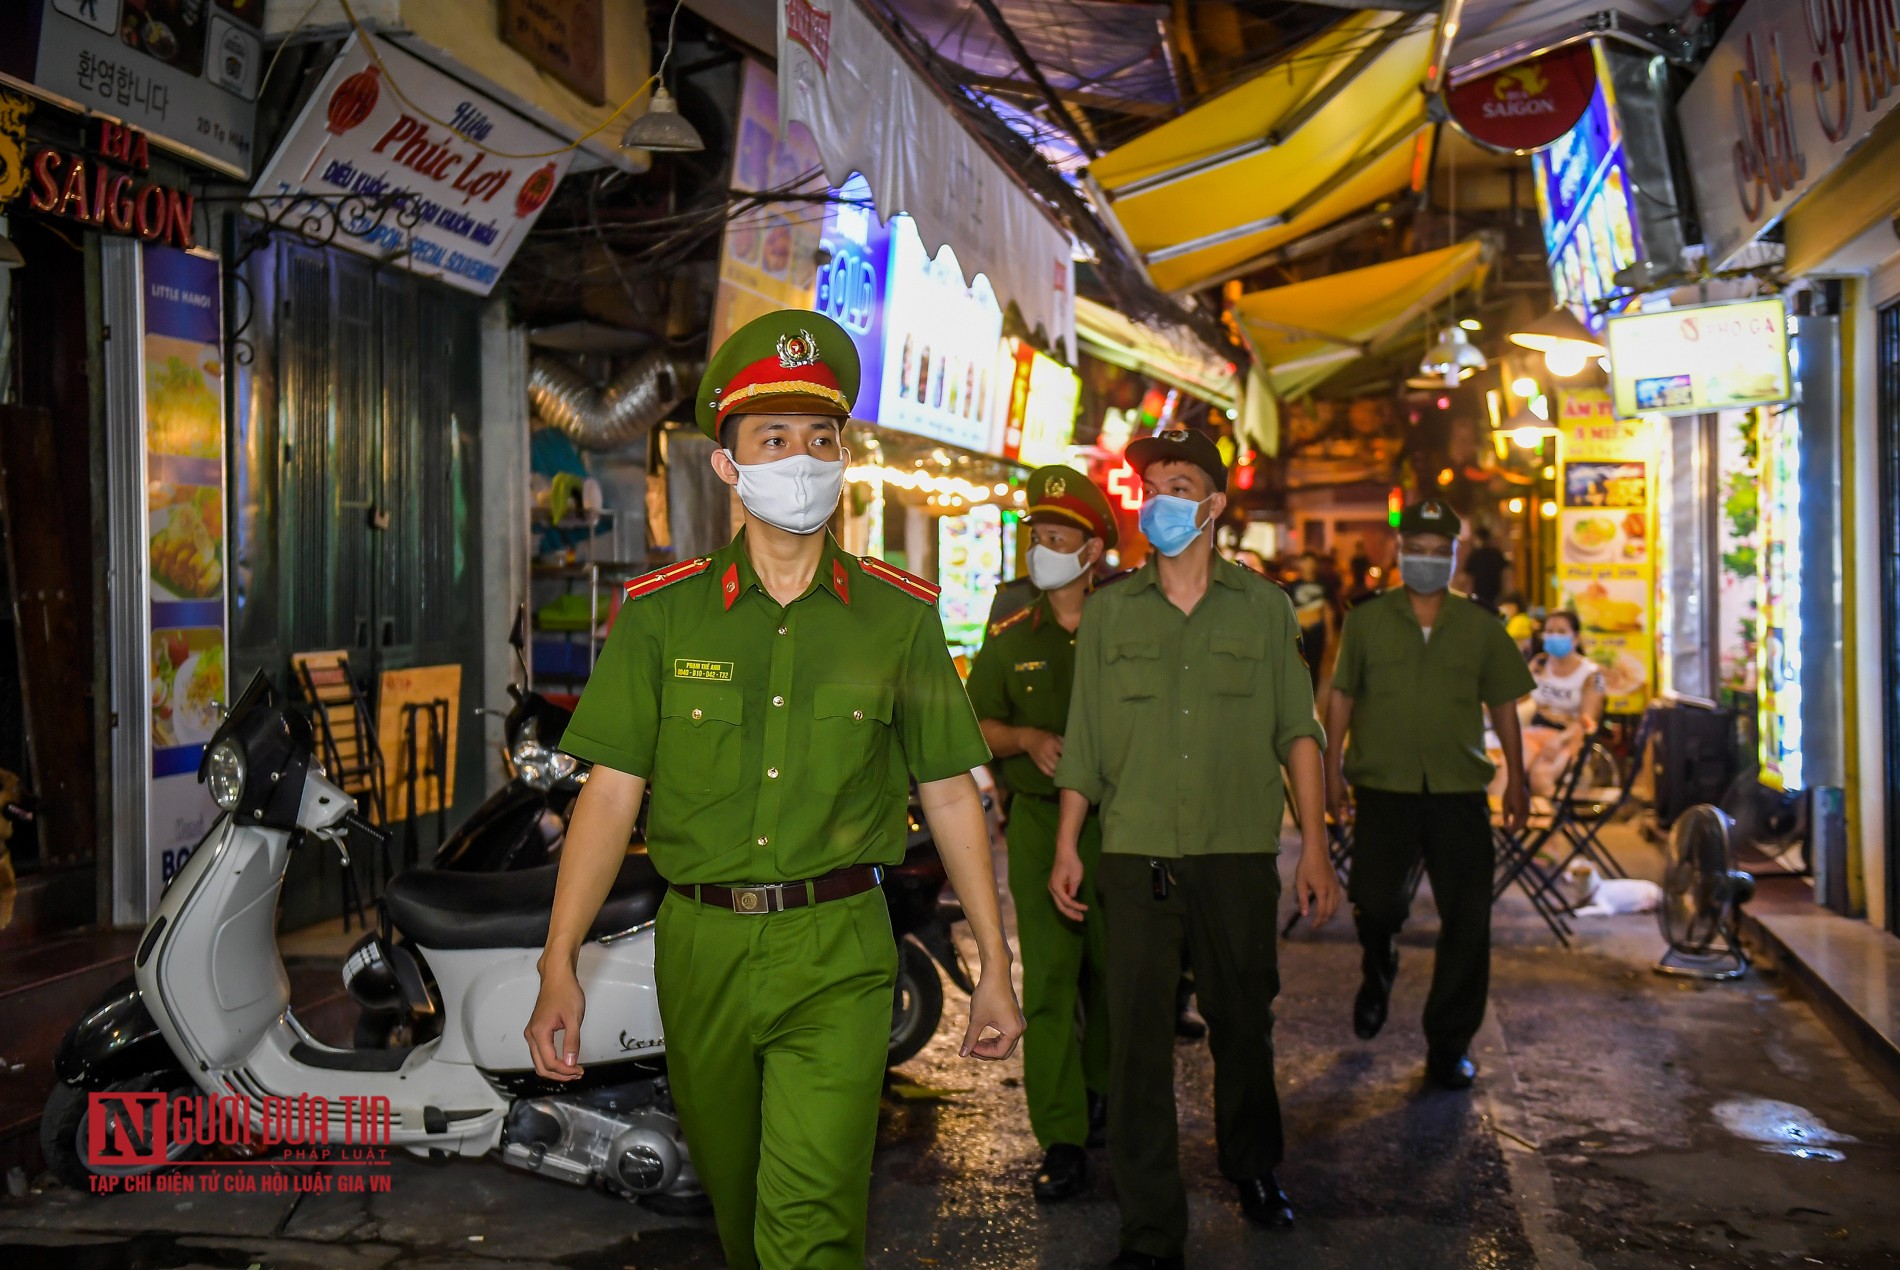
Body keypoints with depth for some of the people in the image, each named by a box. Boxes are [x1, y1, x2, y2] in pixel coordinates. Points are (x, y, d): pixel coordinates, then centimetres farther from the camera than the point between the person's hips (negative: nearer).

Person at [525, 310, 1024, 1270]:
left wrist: (994, 966, 6)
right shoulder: (662, 614, 1)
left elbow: (950, 795, 6)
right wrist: (559, 966, -9)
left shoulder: (898, 615, 2)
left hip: (837, 950, -2)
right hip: (701, 944, 2)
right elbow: (610, 793, -1)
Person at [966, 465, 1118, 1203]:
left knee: (1112, 969, 7)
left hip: (1115, 819, -1)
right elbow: (973, 723, 9)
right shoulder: (1010, 639, 9)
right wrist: (1027, 737, -10)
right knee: (1047, 979, -4)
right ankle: (1061, 1138, -1)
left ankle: (1103, 1089, 34)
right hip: (1039, 820, 1)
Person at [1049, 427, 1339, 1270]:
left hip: (1239, 853, 0)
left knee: (1243, 1024, 12)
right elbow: (1083, 739, 10)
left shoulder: (1262, 607, 6)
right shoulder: (1110, 610, 8)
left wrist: (1314, 844, -2)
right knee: (1137, 1041, -1)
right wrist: (1066, 846, 6)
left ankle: (1254, 1169, 38)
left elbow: (1298, 731, 5)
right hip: (1136, 854, 0)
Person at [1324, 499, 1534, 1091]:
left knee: (1468, 920, 0)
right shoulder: (1366, 621, 6)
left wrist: (1516, 781, 10)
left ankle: (1449, 1044, 14)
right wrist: (1333, 769, 4)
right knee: (1375, 901, -4)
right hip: (1383, 786, -1)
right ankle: (1378, 974, 34)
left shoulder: (1480, 627, 8)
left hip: (1459, 791, 1)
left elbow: (1504, 704, 13)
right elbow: (1342, 697, 10)